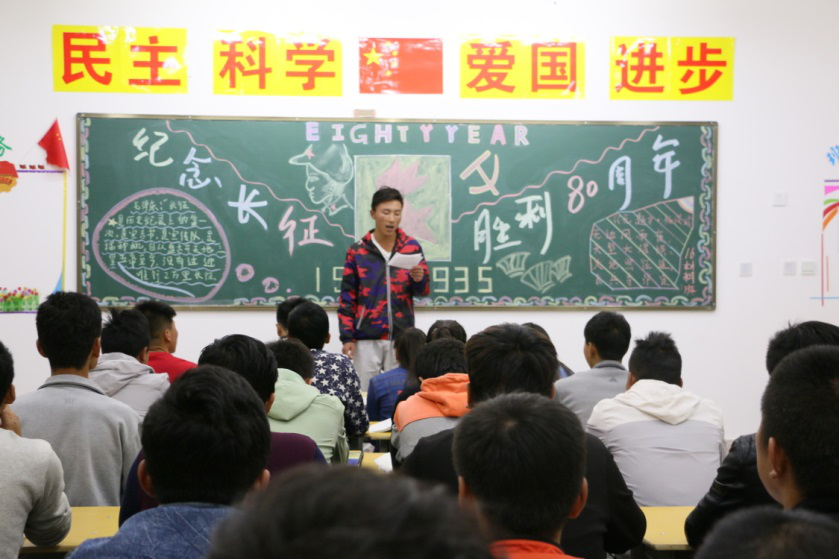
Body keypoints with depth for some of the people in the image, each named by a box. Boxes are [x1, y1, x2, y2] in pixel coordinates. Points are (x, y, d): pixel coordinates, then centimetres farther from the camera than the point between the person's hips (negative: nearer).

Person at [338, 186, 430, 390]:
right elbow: (347, 298, 1)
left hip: (401, 337, 1)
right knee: (364, 393, 5)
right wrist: (347, 337, -4)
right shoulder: (357, 251, 0)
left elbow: (423, 291, 6)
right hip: (366, 339, -1)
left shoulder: (412, 247, 3)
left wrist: (419, 279, -17)